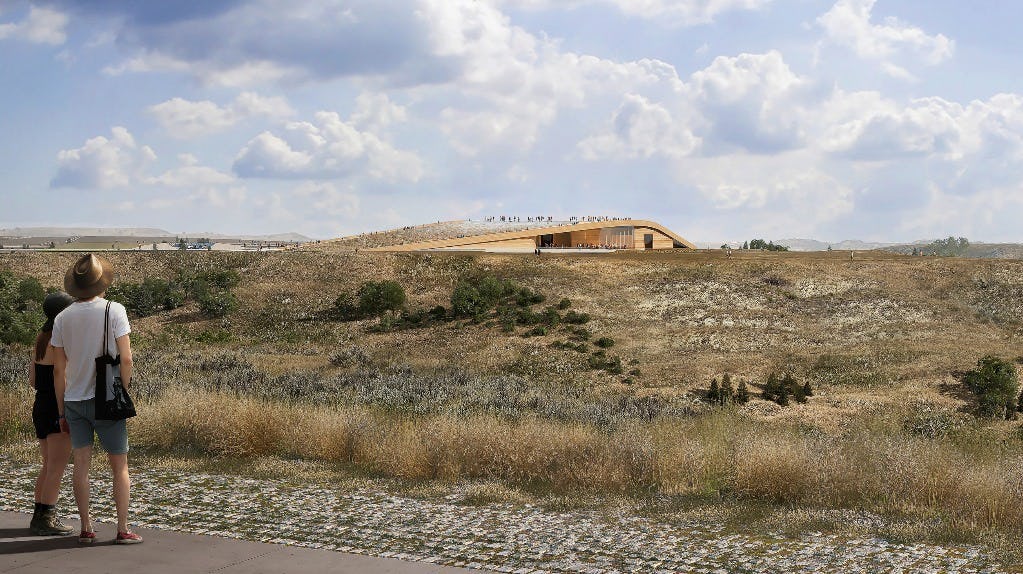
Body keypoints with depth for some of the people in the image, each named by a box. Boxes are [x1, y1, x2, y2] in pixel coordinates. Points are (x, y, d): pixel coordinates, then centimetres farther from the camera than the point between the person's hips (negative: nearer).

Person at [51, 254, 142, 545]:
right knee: (120, 465, 5)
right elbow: (125, 359, -14)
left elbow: (59, 370, 4)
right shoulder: (114, 310, -9)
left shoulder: (63, 318, 2)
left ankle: (86, 528, 12)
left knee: (81, 464, 9)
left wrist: (62, 411, 11)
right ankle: (123, 529, 5)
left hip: (73, 400, 3)